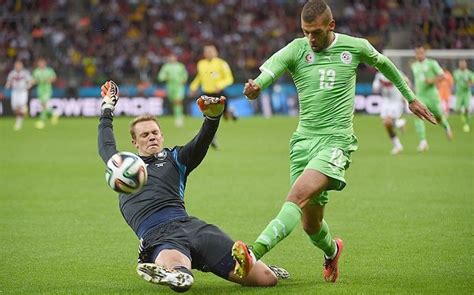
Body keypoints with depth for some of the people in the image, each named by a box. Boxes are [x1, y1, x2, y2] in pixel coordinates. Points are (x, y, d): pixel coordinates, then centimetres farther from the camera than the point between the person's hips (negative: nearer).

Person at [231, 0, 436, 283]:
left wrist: (411, 97, 32)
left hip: (337, 139, -3)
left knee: (299, 195, -28)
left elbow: (383, 63, 24)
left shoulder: (356, 47, 3)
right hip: (304, 139, 3)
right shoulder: (295, 51, 0)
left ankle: (255, 252, -42)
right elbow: (268, 71, -19)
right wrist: (255, 87, -43)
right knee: (310, 223, 8)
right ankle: (331, 250, 43)